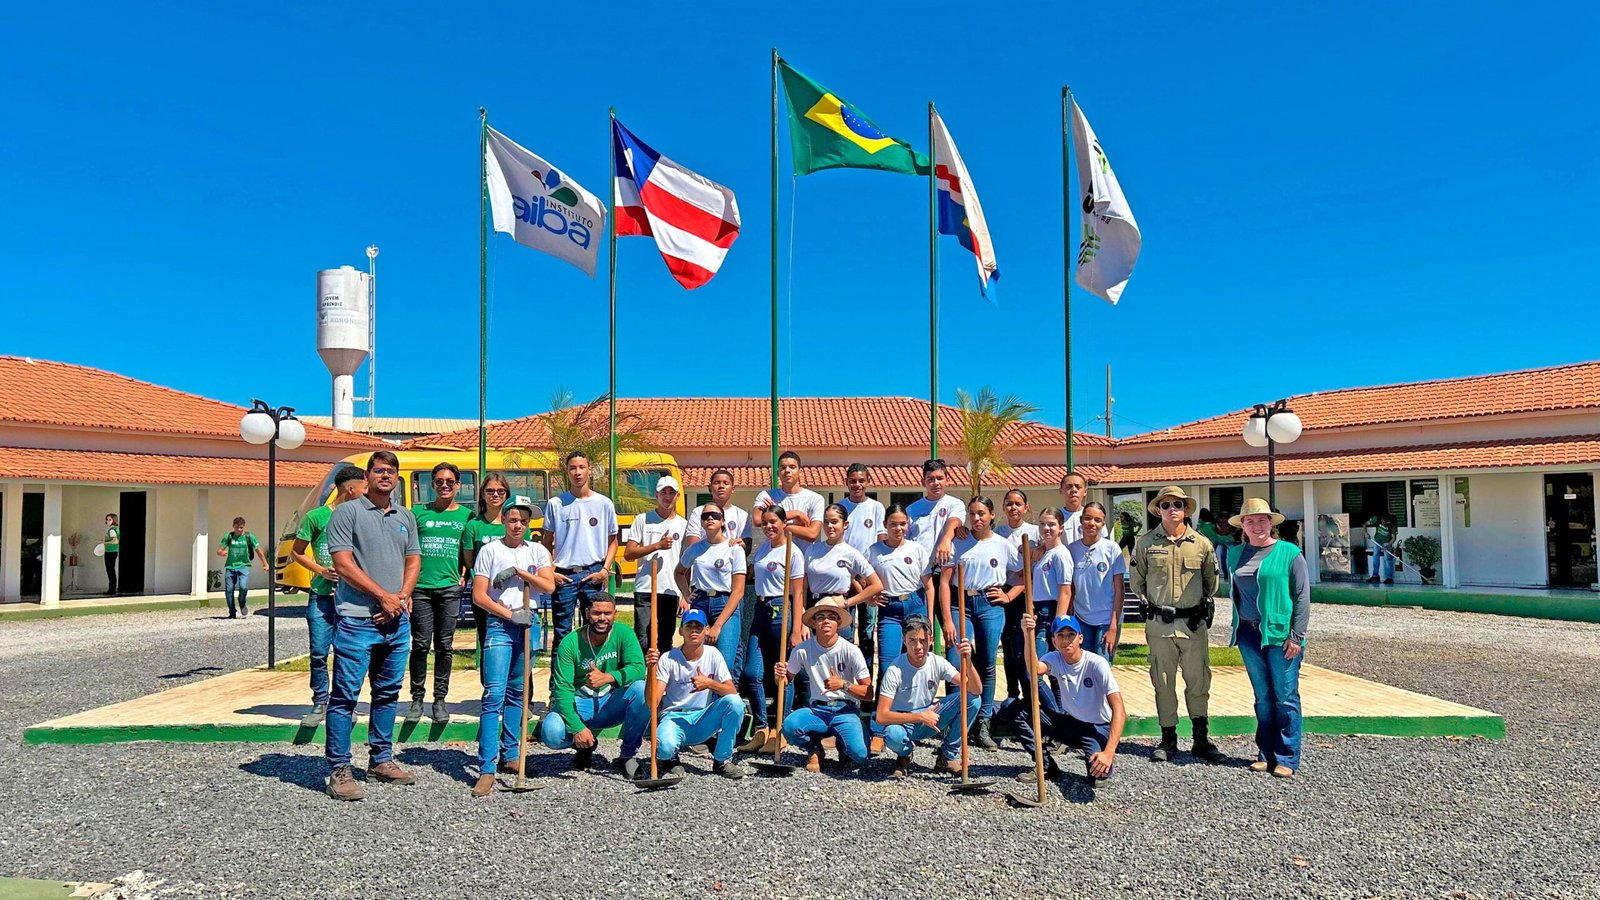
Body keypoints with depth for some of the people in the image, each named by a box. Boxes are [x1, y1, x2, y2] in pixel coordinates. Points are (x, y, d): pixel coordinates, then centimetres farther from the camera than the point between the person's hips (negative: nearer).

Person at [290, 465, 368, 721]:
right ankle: (320, 702, 15)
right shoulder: (316, 516, -1)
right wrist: (321, 570, -8)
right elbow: (296, 552, 5)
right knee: (319, 652, 1)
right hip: (321, 595, -2)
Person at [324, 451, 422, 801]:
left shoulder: (406, 517, 15)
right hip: (357, 619, -6)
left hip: (398, 620, 6)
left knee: (388, 693, 14)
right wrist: (384, 596, -13)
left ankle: (381, 760, 25)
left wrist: (403, 597, -3)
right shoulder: (347, 513, -3)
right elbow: (343, 563, -10)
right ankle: (339, 770, 2)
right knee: (345, 695, -4)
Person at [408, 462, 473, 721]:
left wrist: (464, 576, 0)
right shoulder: (419, 512, 8)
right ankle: (417, 698, 13)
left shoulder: (466, 515, 8)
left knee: (444, 646, 4)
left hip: (449, 588, 0)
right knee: (420, 645, 2)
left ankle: (440, 700, 13)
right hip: (420, 587, 0)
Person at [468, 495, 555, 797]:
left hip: (529, 625, 4)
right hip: (499, 625, -3)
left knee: (517, 693, 12)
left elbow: (549, 586, -3)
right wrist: (510, 614, -11)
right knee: (494, 694, -11)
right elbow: (479, 596, -3)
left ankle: (510, 755, 24)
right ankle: (487, 769, -12)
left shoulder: (537, 551, 10)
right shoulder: (490, 550, 1)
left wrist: (519, 572, -11)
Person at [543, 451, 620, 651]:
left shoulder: (604, 504, 4)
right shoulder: (555, 504, 3)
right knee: (562, 632, 5)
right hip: (564, 576, 0)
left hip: (593, 575, 0)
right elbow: (547, 542, 9)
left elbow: (612, 541, 9)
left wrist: (605, 570, -3)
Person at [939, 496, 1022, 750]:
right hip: (961, 603, -1)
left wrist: (1009, 596, 1)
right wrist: (947, 619, -8)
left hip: (990, 605, 1)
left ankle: (983, 725, 13)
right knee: (958, 663, -9)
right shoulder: (958, 543, 2)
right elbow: (945, 581, -2)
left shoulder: (1003, 545, 4)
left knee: (987, 665, 4)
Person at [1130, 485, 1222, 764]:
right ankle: (1168, 739, 16)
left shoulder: (1201, 543, 4)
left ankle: (1201, 738, 14)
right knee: (1163, 683, 6)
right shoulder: (1145, 543, 2)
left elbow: (1212, 579, 15)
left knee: (1198, 681, 4)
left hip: (1194, 622, 0)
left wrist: (1205, 604, 8)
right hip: (1159, 624, 0)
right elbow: (1135, 579, 11)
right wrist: (1149, 603, 5)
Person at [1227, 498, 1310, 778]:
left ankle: (1287, 759, 7)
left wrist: (1296, 636, -10)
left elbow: (1303, 597, -5)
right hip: (1248, 633, 4)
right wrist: (1236, 628, 13)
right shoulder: (1235, 554, 10)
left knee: (1285, 698, 0)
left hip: (1280, 635, -4)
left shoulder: (1289, 553, -4)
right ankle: (1265, 754, 19)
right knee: (1263, 698, 11)